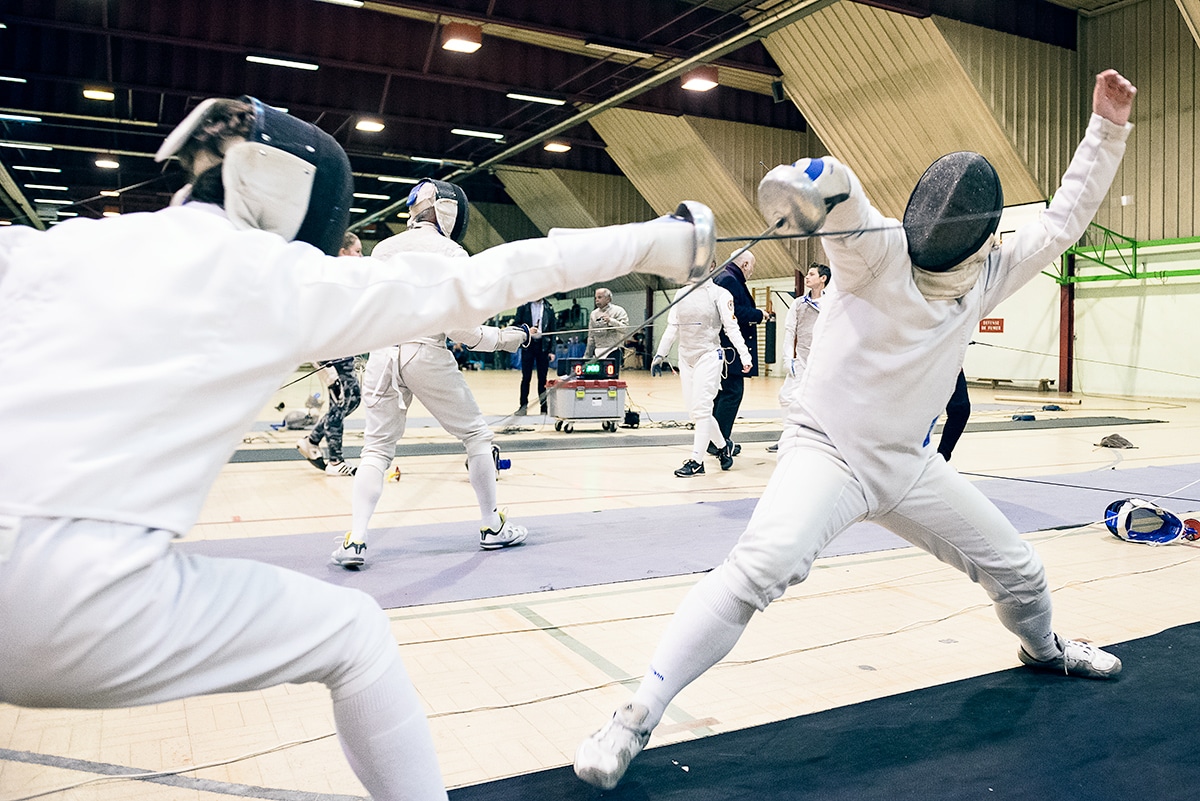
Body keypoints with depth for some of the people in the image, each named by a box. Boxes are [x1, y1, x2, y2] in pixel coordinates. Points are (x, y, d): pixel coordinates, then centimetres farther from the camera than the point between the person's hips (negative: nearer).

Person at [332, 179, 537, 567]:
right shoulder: (451, 254, -5)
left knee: (377, 450, 10)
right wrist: (504, 339, 2)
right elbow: (460, 326, -11)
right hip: (427, 356, -4)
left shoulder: (383, 248, 10)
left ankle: (355, 540, -5)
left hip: (383, 356, 4)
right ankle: (492, 526, 21)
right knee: (477, 435, 14)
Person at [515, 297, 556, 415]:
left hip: (543, 345, 1)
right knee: (526, 377, 3)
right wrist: (527, 330, -17)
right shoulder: (523, 307, 3)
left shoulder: (549, 308, 7)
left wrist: (552, 350, 1)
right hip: (528, 344, -1)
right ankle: (523, 406, 10)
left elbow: (552, 330, 6)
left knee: (542, 378, 3)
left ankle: (544, 408, 7)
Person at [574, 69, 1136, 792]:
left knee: (1016, 569, 19)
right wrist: (804, 180, -58)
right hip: (828, 453, -6)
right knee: (759, 570, -33)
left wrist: (1109, 126, 5)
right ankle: (637, 718, -25)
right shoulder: (880, 250, -16)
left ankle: (1043, 646, 56)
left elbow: (1064, 219, 10)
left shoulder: (983, 278, 1)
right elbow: (838, 189, -36)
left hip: (909, 465, 7)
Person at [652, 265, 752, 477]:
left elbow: (731, 328, -8)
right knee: (693, 410, 8)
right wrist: (660, 355, 12)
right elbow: (672, 328, 15)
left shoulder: (719, 293, -5)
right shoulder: (681, 293, 10)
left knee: (701, 409, -10)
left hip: (709, 356, -6)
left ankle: (696, 461, -4)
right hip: (686, 357, 6)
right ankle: (722, 446, 28)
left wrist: (744, 355, -17)